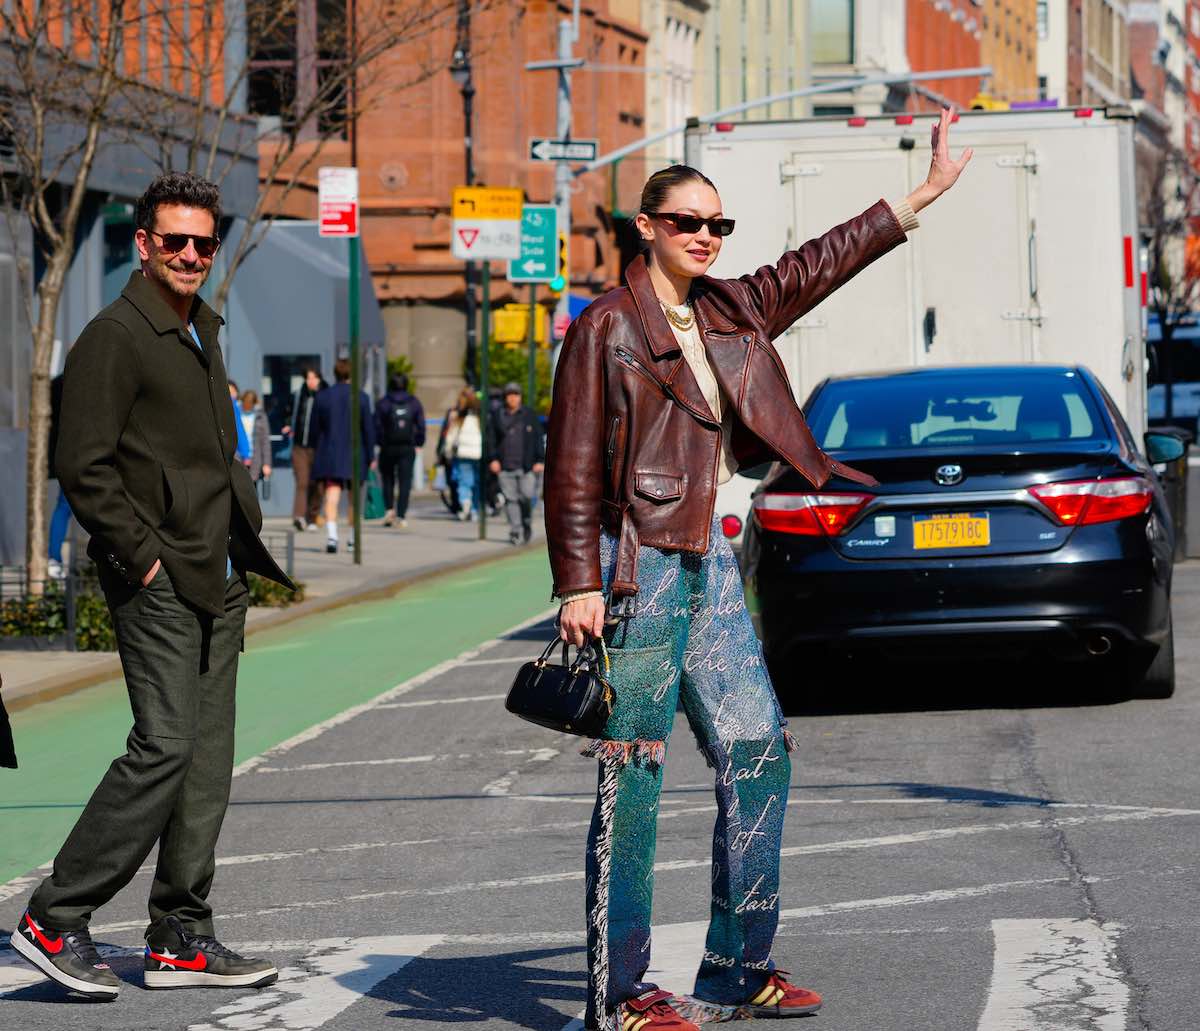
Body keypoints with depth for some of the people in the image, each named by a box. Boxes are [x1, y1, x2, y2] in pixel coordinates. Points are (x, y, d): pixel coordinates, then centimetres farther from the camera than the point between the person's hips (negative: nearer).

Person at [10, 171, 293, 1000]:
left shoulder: (202, 330, 18)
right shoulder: (115, 337, -10)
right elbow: (84, 468, -15)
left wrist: (243, 542, 15)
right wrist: (143, 557, -15)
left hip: (218, 581, 9)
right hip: (158, 583, -9)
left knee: (208, 757, 7)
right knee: (163, 746, -14)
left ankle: (181, 938, 11)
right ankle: (54, 918, -5)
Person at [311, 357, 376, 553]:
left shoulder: (322, 396, 1)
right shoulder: (361, 397, -4)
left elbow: (316, 428, 5)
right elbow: (368, 428, -3)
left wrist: (317, 454, 13)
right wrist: (370, 456, 5)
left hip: (329, 455, 0)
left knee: (332, 497, -6)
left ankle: (331, 536, -24)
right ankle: (353, 539, 20)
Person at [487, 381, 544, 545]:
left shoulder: (529, 415, 7)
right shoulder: (498, 417, 10)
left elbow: (538, 438, 6)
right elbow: (491, 439, 11)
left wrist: (539, 460, -1)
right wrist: (493, 459, 0)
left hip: (526, 466, -1)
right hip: (505, 467, 1)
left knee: (527, 497, -8)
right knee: (510, 499, -1)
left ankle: (527, 523, 16)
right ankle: (515, 532, 3)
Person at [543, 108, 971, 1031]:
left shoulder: (730, 313, 13)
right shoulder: (607, 328, -7)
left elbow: (819, 264, 22)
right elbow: (573, 469, -9)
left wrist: (927, 192, 24)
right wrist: (578, 586, -15)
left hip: (708, 561, 8)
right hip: (636, 571, -8)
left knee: (758, 755, 6)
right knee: (631, 783, -5)